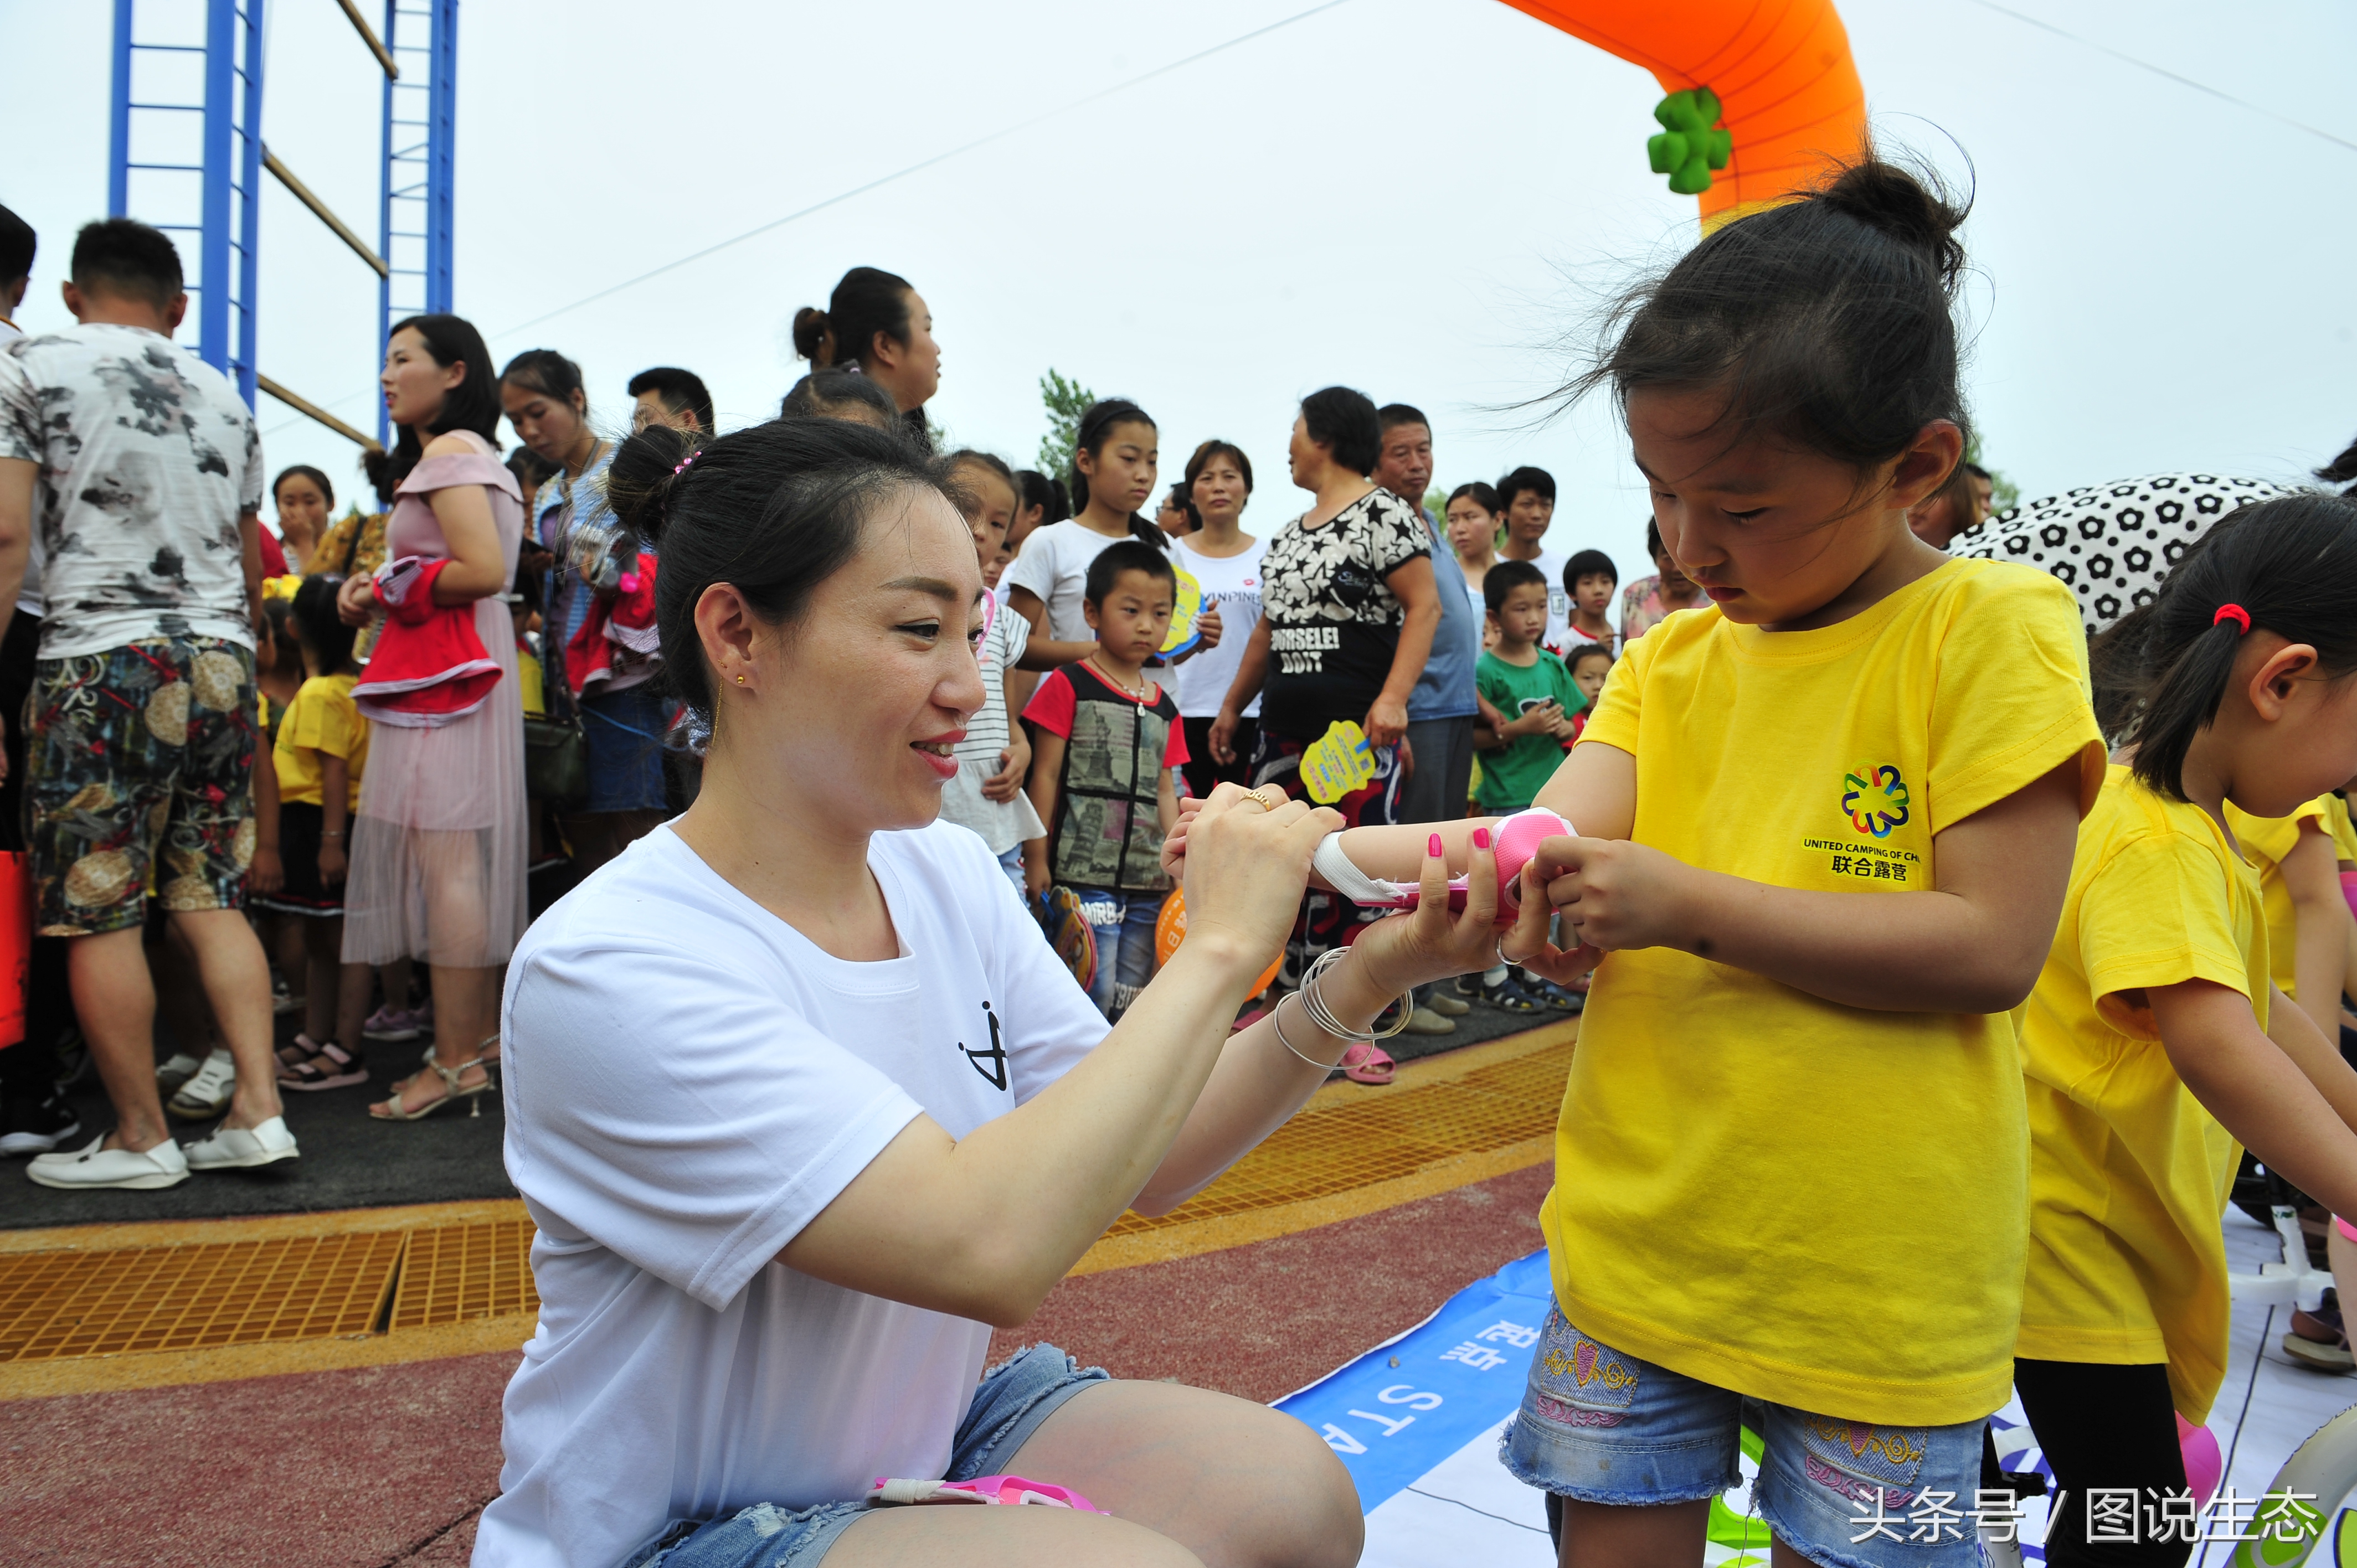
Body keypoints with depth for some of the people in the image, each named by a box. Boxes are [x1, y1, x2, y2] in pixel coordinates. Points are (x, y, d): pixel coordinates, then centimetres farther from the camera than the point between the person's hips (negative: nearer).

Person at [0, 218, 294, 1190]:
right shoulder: (223, 397, 16)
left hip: (102, 661, -5)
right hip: (220, 660, 5)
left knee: (98, 915, 2)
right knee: (213, 900, 9)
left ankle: (141, 1138, 8)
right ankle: (258, 1111, 6)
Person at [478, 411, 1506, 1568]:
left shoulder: (951, 874, -4)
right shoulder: (610, 964, -26)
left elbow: (1142, 1161, -3)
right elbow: (988, 1248, -35)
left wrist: (1357, 986, -17)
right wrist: (1218, 947, -28)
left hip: (930, 1429, 6)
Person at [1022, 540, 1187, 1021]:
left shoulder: (1164, 707, 14)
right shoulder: (1069, 685, -2)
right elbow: (1046, 774, -3)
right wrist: (1037, 855, -6)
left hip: (1147, 876, 6)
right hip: (1082, 871, -6)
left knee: (1133, 1000, 9)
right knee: (1096, 991, -10)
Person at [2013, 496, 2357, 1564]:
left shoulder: (2199, 825, 10)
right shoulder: (2159, 845, -23)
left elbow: (2260, 1011, 19)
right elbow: (2215, 1048, -34)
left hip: (2119, 1226, 10)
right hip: (2061, 1227, -10)